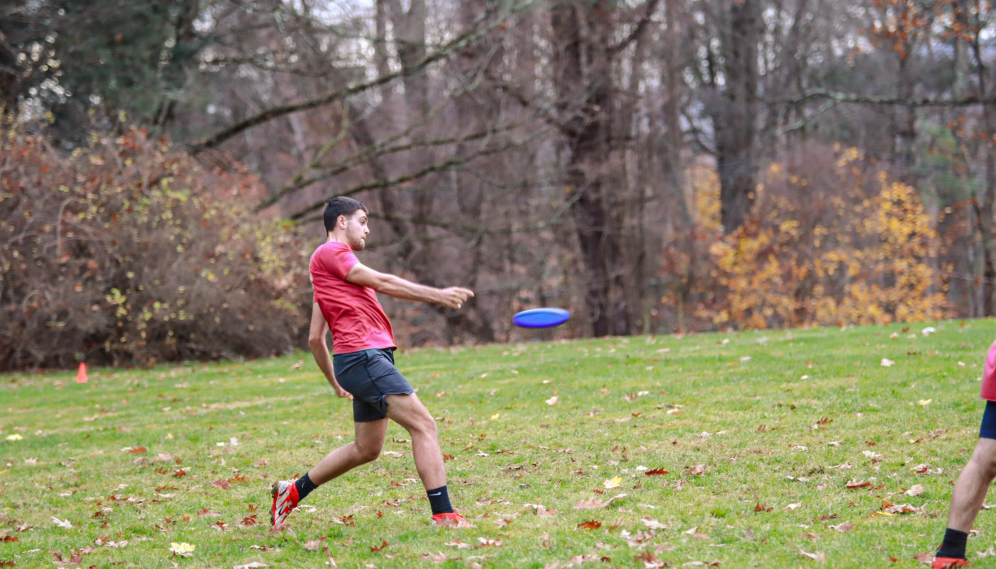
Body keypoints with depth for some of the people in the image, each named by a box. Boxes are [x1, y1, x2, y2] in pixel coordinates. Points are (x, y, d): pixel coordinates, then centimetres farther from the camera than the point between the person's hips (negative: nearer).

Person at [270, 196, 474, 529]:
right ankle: (443, 515, -20)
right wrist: (437, 295, -9)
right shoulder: (329, 252, -2)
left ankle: (293, 491, 28)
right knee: (423, 425, -16)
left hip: (372, 358, 10)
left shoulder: (334, 260, 26)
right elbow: (381, 283, -9)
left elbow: (315, 338, 27)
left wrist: (335, 382, 32)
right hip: (361, 355, -10)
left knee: (366, 449, 16)